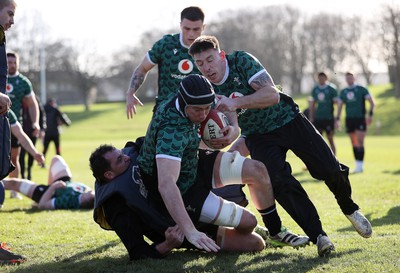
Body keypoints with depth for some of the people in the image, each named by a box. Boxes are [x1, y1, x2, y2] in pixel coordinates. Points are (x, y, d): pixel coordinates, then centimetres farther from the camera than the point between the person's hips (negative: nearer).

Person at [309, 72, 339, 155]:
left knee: (330, 139, 1)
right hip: (317, 118, 4)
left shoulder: (331, 89, -3)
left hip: (329, 118, -4)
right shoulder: (315, 89, 10)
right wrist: (311, 117, 9)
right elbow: (312, 104, 15)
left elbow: (336, 102, -4)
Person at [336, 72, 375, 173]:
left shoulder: (362, 89, 0)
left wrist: (370, 115, -13)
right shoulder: (343, 92, 13)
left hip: (360, 119, -4)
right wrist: (337, 119, 10)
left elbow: (372, 102, -2)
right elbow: (340, 105, 19)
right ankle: (358, 166, 12)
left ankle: (360, 166, -11)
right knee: (354, 144, 6)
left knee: (360, 143, -11)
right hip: (349, 119, 4)